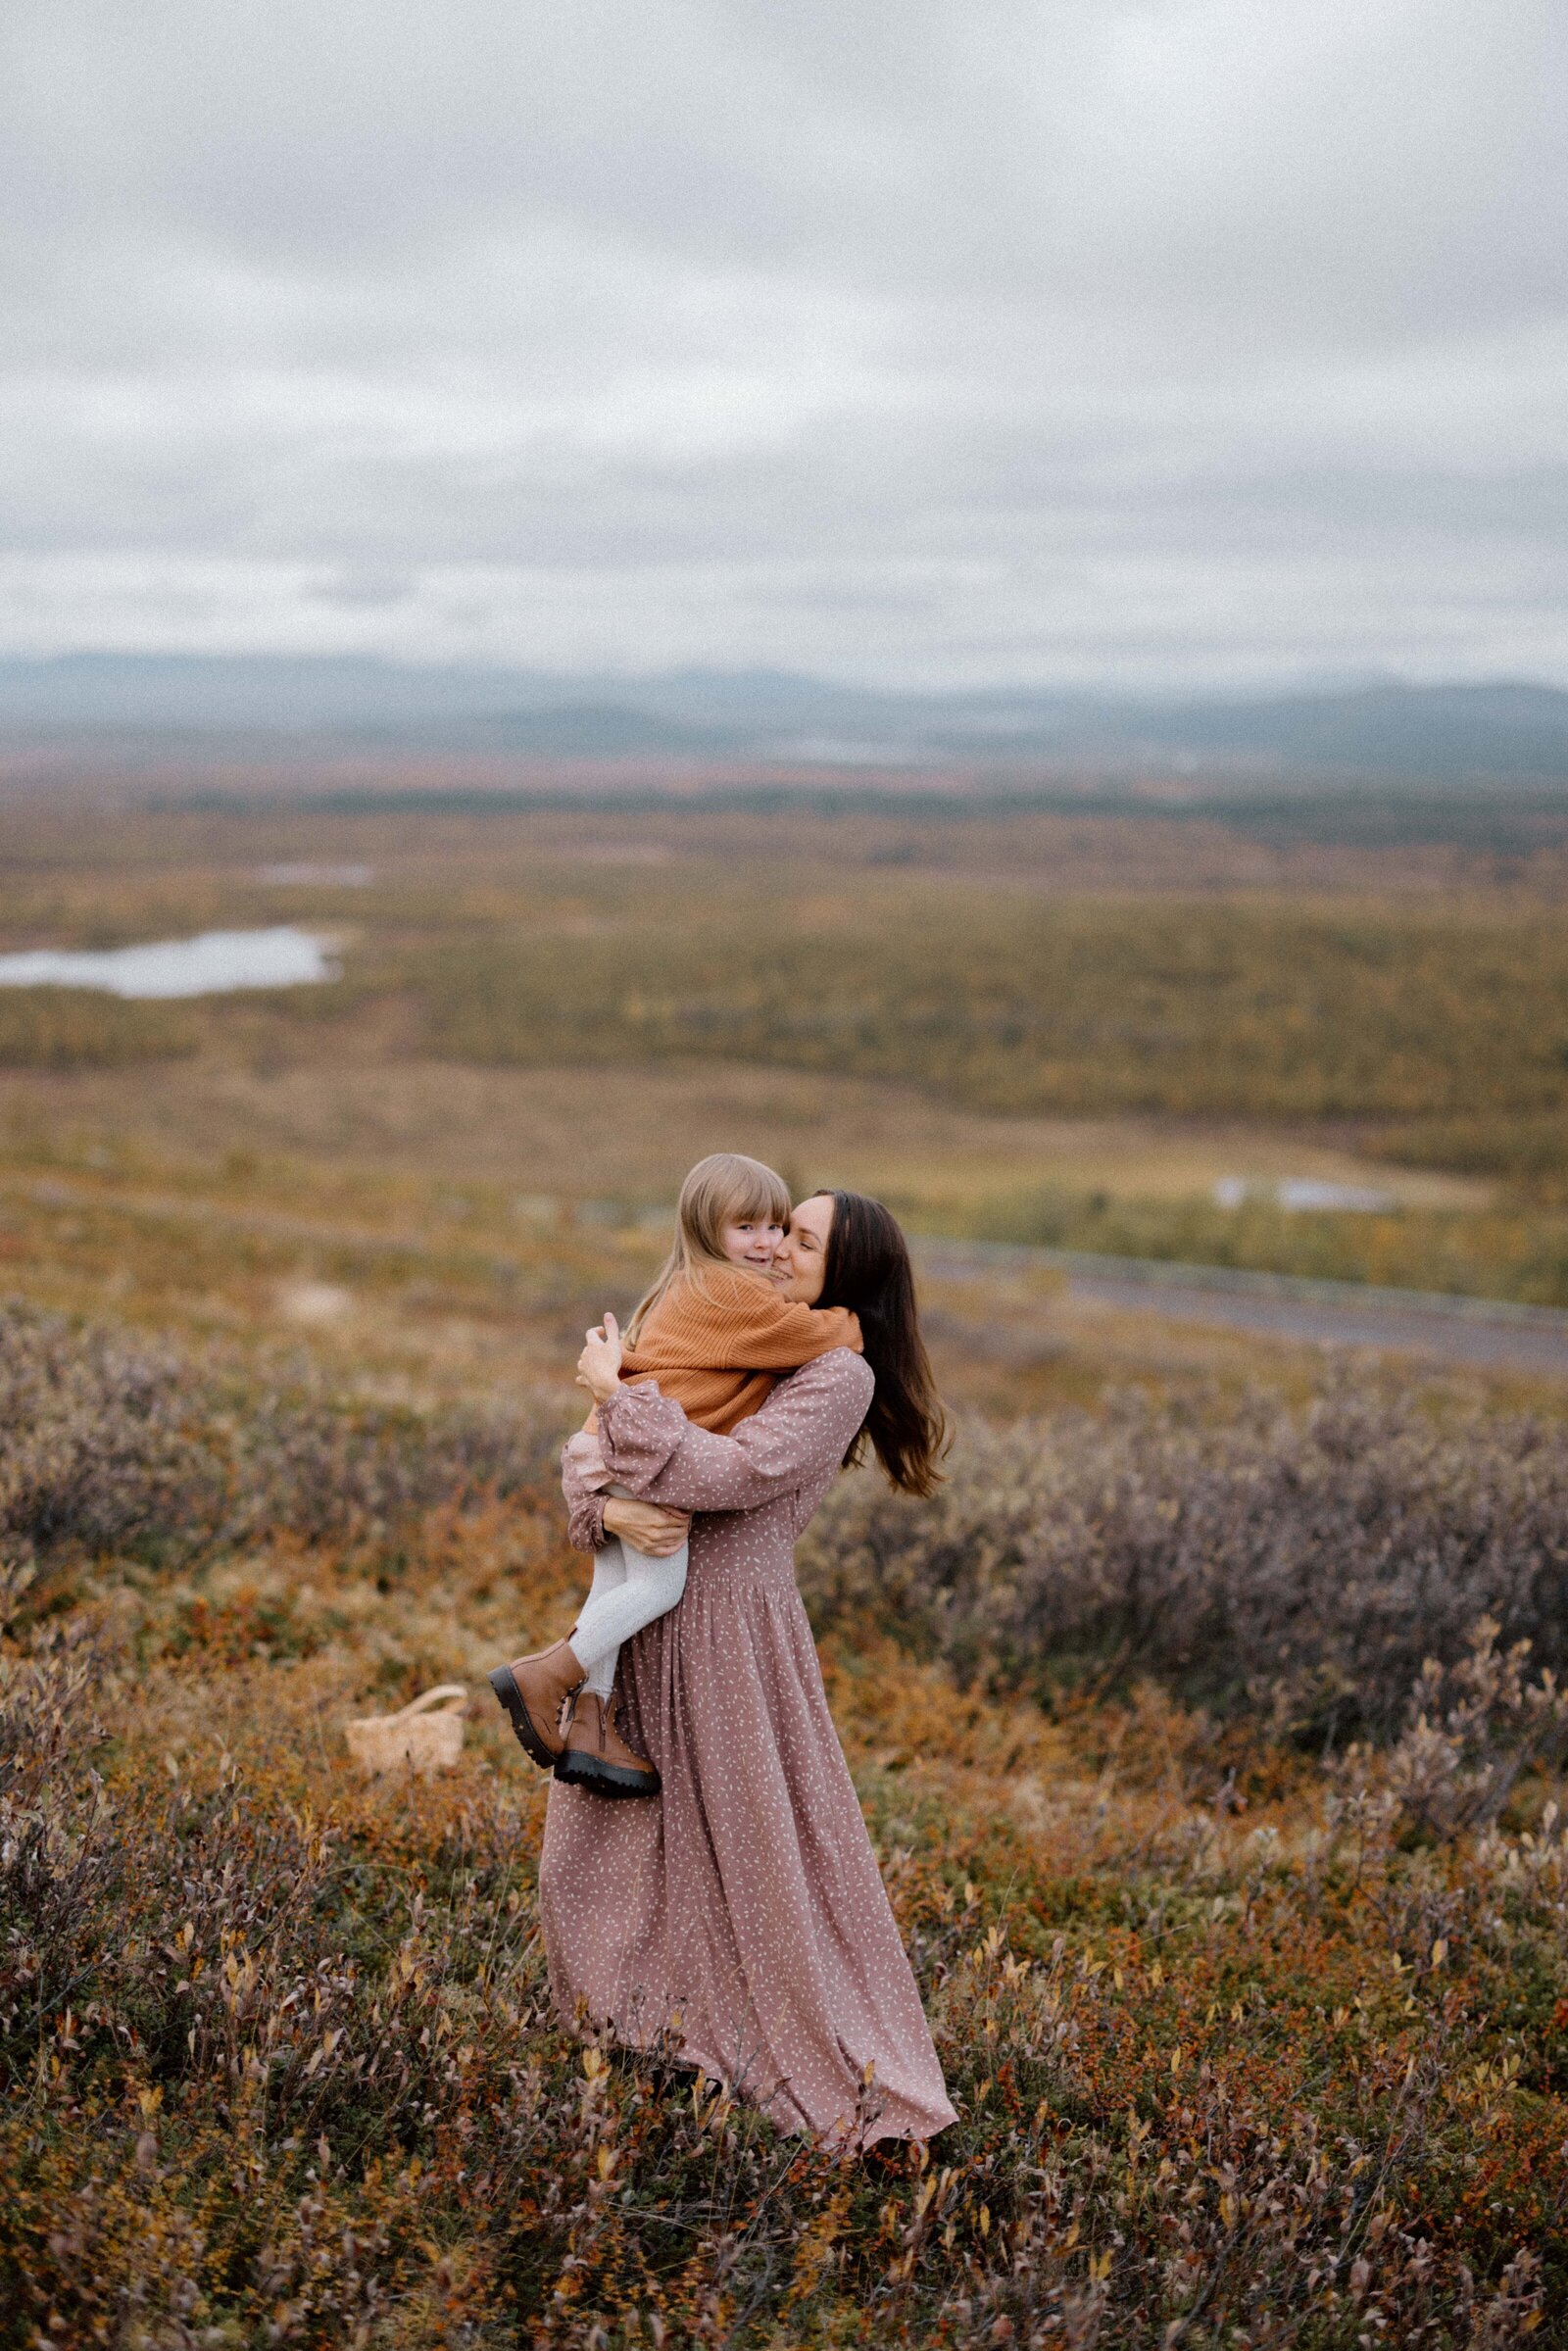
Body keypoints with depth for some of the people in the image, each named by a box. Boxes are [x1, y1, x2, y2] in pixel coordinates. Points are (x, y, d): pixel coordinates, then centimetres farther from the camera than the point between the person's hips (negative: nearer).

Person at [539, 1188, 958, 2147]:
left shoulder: (840, 1376, -9)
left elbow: (729, 1474, -23)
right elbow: (584, 1450, 7)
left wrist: (617, 1392, -15)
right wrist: (608, 1506, -14)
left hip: (732, 1630, -7)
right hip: (640, 1628, 7)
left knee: (767, 1848, 3)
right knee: (596, 1841, 17)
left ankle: (841, 2061, 20)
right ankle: (643, 2008, 41)